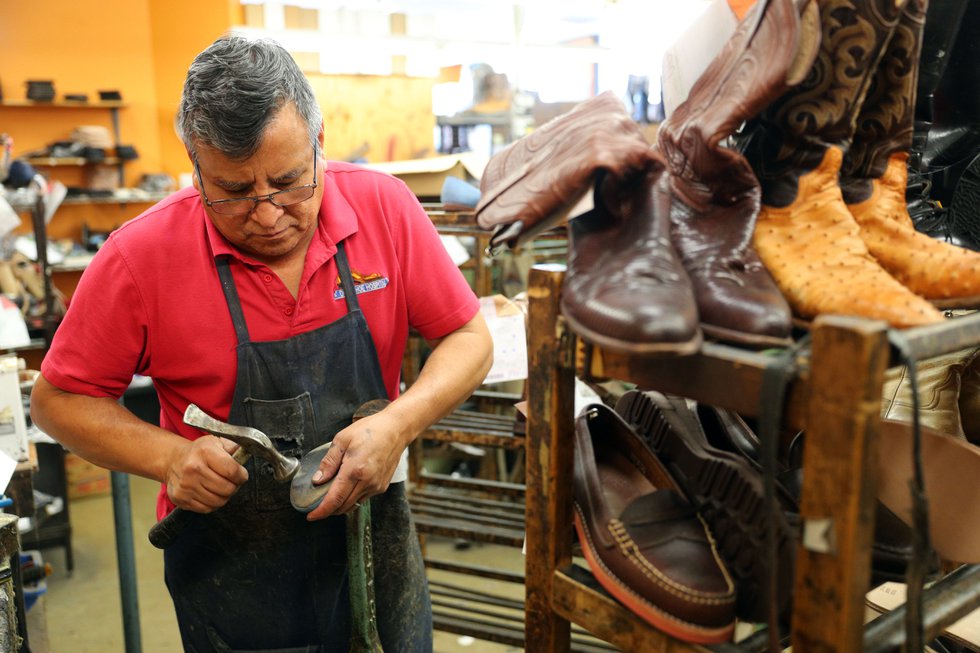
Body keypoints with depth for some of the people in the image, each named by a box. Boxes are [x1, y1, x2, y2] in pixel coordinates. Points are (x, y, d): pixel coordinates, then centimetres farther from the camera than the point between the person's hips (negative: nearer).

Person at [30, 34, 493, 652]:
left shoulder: (384, 207, -12)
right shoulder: (141, 256, -16)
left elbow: (469, 338, -5)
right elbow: (58, 399, -5)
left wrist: (399, 424, -22)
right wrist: (170, 457, -21)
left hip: (376, 542, 2)